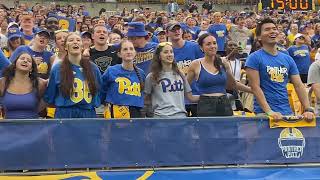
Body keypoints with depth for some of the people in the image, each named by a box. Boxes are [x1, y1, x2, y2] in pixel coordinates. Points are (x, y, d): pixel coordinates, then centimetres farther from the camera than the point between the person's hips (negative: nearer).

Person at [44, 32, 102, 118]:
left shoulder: (93, 68, 6)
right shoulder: (57, 69, 1)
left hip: (89, 115, 2)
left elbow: (100, 92, 15)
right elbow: (49, 98, 6)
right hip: (64, 115, -2)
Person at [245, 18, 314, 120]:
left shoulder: (288, 59, 12)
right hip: (264, 113, -5)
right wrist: (269, 111, -20)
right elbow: (255, 87, -12)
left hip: (288, 112, 5)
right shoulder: (254, 58, -4)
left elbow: (299, 86, 9)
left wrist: (308, 109, -3)